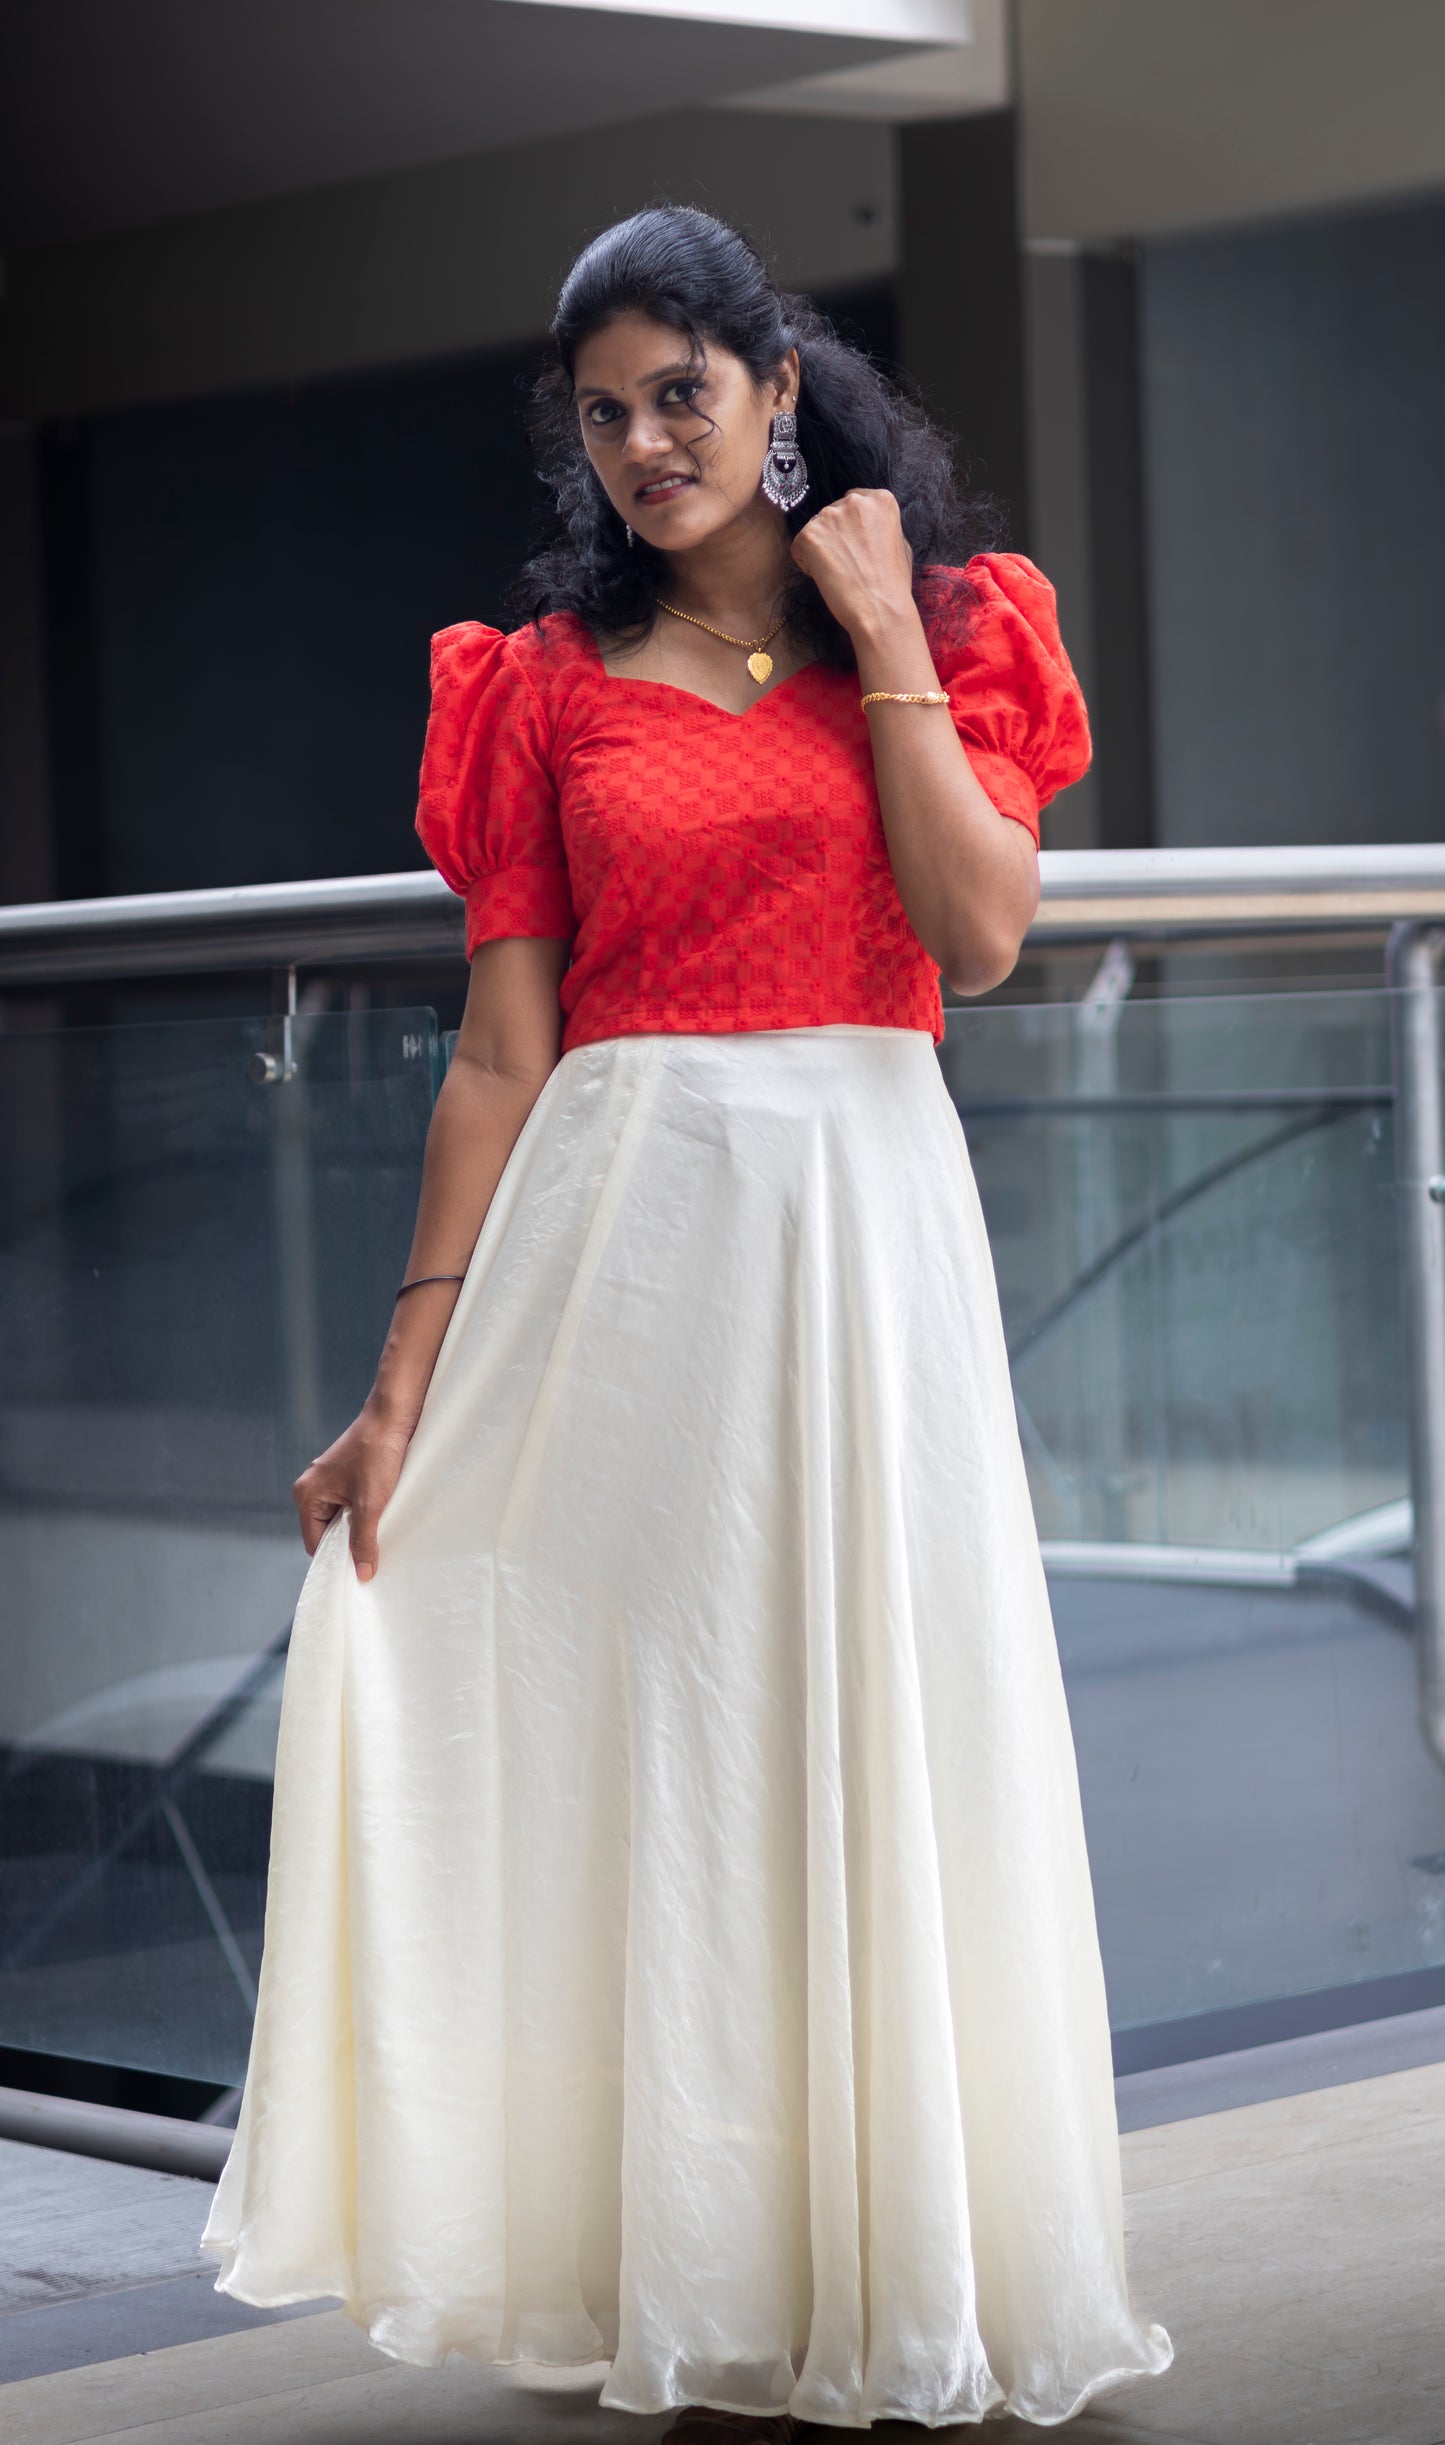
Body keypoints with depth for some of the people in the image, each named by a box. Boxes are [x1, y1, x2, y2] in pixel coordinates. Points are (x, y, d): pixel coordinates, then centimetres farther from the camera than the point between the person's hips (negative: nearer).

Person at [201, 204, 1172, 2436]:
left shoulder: (947, 630, 7)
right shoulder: (548, 681, 7)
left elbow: (984, 935, -8)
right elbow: (503, 1048, 3)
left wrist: (879, 634, -6)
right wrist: (409, 1378, -3)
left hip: (866, 1212, 0)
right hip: (626, 1226, 0)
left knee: (878, 1722, 2)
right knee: (660, 1731, 1)